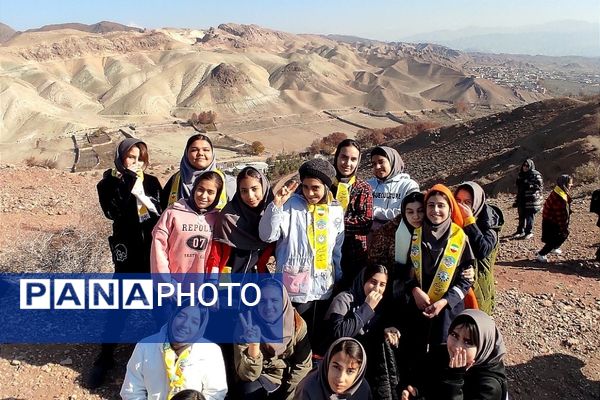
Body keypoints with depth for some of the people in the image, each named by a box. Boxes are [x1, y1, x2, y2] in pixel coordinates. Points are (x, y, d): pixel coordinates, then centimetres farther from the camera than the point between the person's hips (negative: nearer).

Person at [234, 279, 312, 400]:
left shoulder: (298, 324, -14)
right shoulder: (245, 326, -19)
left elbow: (303, 364, -4)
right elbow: (247, 375, -22)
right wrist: (253, 345, -38)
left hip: (289, 380, 2)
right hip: (258, 381, -2)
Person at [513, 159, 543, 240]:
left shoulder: (535, 175, -8)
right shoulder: (521, 174, 12)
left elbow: (540, 186, -11)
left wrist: (530, 186, -25)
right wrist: (517, 201, 17)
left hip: (531, 200, -6)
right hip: (522, 200, 6)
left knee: (529, 216, -2)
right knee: (521, 216, 13)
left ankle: (529, 232, 9)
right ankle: (520, 231, 25)